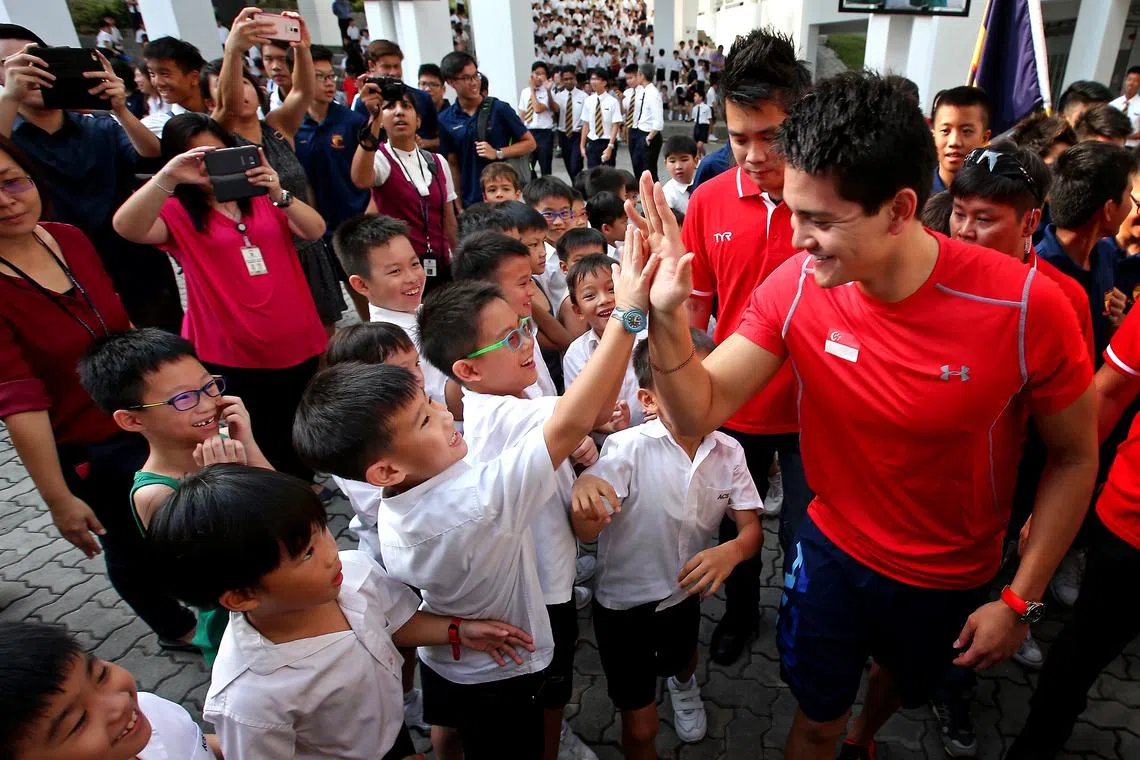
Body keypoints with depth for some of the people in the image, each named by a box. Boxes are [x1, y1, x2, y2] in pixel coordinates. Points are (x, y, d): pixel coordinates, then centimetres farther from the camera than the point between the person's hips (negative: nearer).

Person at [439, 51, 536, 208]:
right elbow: (453, 164, 8)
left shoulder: (499, 109, -3)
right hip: (471, 201, 1)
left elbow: (529, 143, 1)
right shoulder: (446, 120, 2)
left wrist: (498, 153, -13)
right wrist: (459, 204, 5)